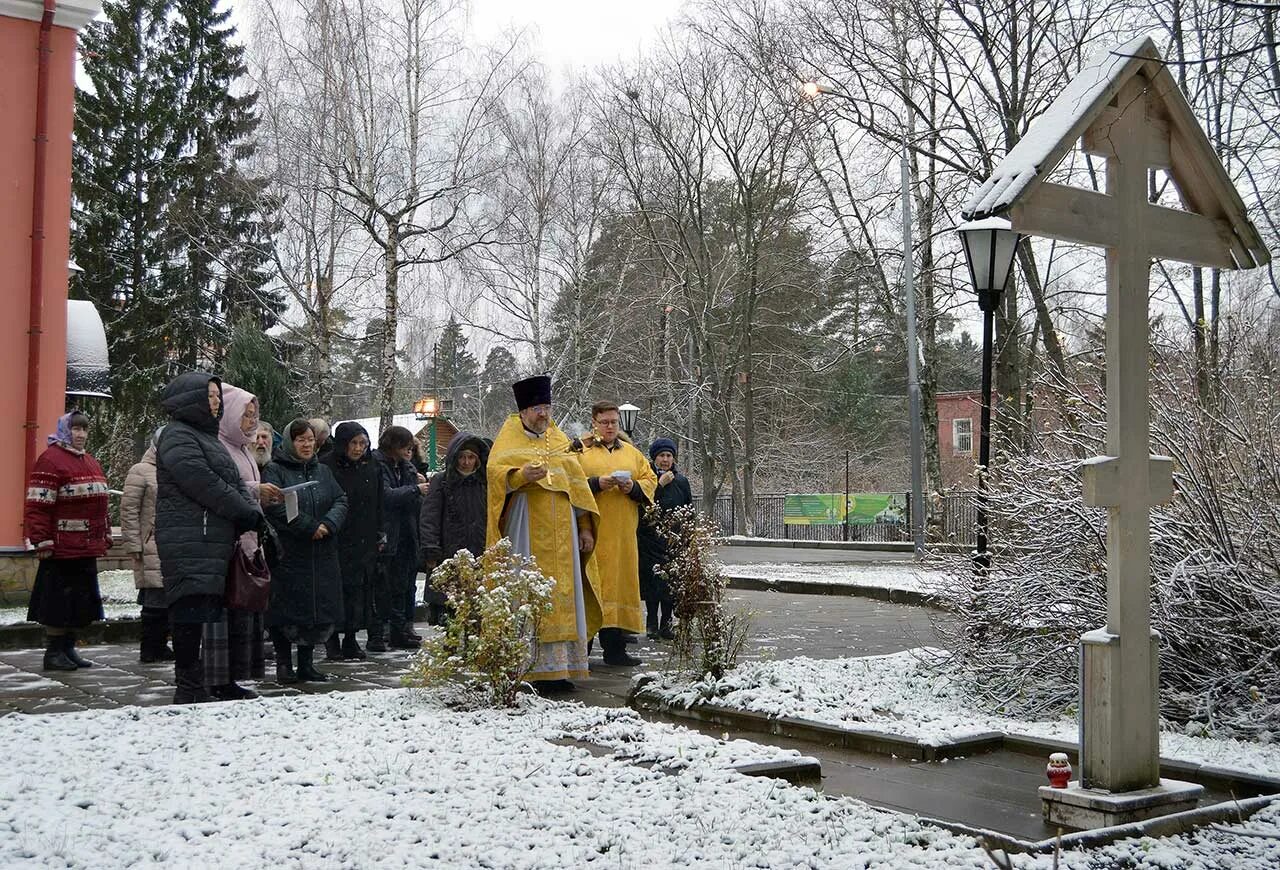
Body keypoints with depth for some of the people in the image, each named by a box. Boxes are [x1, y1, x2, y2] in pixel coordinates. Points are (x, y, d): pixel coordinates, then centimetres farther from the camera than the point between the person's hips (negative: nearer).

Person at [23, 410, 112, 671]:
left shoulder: (91, 462, 18)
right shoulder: (51, 459, -10)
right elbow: (37, 506, -16)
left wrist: (105, 537, 20)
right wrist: (42, 542, -20)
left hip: (87, 550, 8)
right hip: (61, 550, -8)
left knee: (79, 601, 13)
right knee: (59, 601, -1)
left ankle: (68, 648, 22)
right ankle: (53, 652, 8)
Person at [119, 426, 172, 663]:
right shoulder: (140, 471, -2)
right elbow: (129, 511, -6)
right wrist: (134, 546, -11)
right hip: (153, 548, -7)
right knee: (156, 599, -8)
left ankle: (159, 646, 16)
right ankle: (149, 650, -1)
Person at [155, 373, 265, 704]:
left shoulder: (208, 438, 24)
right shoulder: (177, 437, -6)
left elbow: (235, 484, 20)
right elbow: (206, 485, -15)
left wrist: (252, 511, 0)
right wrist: (248, 514, -8)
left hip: (214, 542, 10)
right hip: (189, 543, -10)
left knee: (211, 611, 10)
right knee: (191, 613, -10)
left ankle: (196, 686, 15)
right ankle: (190, 689, -7)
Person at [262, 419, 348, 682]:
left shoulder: (323, 471, 16)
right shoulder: (274, 471, -2)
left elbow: (341, 501, 7)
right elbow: (276, 507, -17)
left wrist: (328, 524, -12)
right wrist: (309, 527, -19)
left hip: (322, 557, 5)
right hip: (288, 554, -5)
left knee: (319, 610, 6)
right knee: (287, 611, -2)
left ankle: (306, 664, 17)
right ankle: (283, 664, 10)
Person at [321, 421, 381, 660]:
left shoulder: (371, 468, 10)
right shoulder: (326, 467, -6)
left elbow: (378, 505, 15)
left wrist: (379, 535, 11)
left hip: (364, 543, 5)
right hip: (336, 542, -5)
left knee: (360, 589, 5)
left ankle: (351, 639, 13)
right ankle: (332, 642, 3)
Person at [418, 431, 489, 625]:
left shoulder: (486, 483, 13)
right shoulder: (441, 482, 5)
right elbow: (428, 518, -1)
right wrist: (431, 552, -11)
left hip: (480, 560, 2)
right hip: (448, 560, -2)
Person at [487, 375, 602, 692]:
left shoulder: (558, 439, 19)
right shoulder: (509, 437, 5)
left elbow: (577, 483, 17)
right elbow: (496, 471, -12)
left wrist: (585, 526, 10)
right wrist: (521, 475, -32)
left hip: (560, 528, 5)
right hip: (526, 529, -5)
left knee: (562, 594, 2)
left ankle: (557, 668, 4)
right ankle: (532, 669, -9)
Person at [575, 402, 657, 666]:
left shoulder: (631, 453, 18)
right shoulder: (580, 450, 4)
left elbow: (650, 481, 16)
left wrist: (633, 487, -4)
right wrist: (596, 483, -17)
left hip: (622, 534, 4)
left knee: (618, 584, 2)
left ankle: (614, 648, 7)